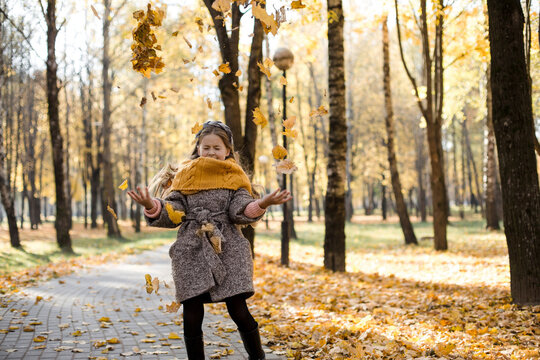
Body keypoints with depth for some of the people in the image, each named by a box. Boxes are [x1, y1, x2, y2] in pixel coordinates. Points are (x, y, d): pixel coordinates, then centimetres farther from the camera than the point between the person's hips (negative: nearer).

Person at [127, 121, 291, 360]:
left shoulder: (234, 177, 9)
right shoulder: (184, 176, 11)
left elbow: (241, 210, -4)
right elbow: (173, 213, 3)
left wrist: (261, 204, -23)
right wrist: (151, 206, -16)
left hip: (228, 249, -1)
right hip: (192, 251, 1)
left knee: (238, 309, -5)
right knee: (192, 313, 1)